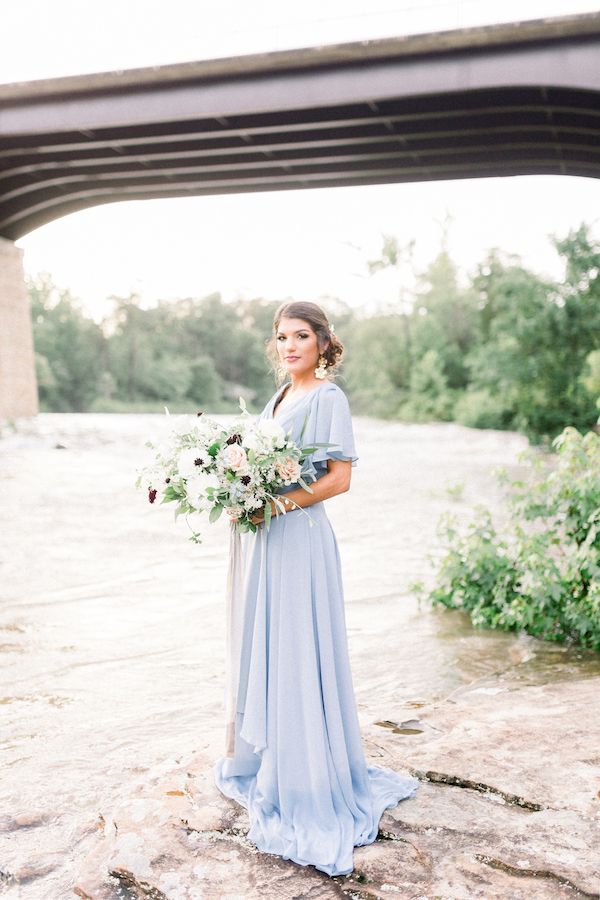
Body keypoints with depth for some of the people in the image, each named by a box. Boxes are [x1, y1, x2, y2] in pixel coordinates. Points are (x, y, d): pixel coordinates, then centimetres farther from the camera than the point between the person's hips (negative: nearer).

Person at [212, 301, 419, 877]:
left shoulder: (328, 398, -9)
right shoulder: (279, 397, 15)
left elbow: (338, 478, -16)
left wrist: (271, 504, -19)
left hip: (298, 540, -8)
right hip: (265, 541, 8)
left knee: (296, 657, -2)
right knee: (263, 652, 15)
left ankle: (308, 792, 11)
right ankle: (265, 764, 31)